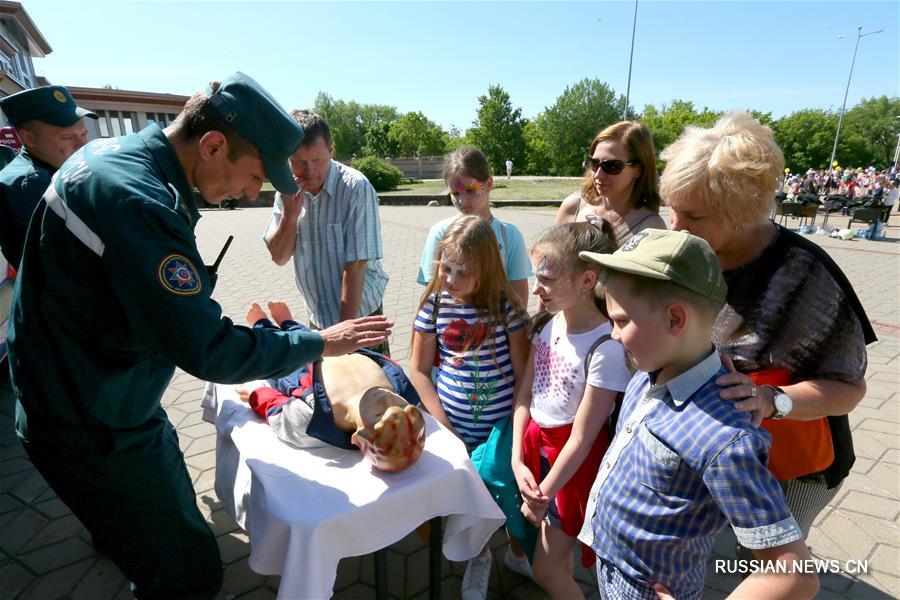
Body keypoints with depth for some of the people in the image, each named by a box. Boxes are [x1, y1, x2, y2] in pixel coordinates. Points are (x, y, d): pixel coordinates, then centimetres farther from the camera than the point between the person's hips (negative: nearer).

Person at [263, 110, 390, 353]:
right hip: (318, 318, 5)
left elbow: (356, 265, -21)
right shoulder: (288, 190, -1)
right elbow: (279, 257, 0)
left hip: (359, 315, -5)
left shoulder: (356, 188, -19)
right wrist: (290, 214, -17)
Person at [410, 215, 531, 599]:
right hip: (455, 425, 1)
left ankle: (517, 552, 48)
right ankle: (479, 556, 48)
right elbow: (419, 370, -3)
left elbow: (523, 372, -6)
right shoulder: (435, 304, -8)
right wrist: (443, 423, -7)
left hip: (502, 424, -1)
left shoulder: (504, 306, -12)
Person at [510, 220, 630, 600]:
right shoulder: (548, 323, -5)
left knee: (546, 569, 8)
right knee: (554, 551, 23)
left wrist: (543, 494, -10)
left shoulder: (606, 348, -26)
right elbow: (524, 395, 0)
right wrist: (517, 461, -7)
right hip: (538, 444, 6)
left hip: (575, 460, -6)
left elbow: (582, 437, -20)